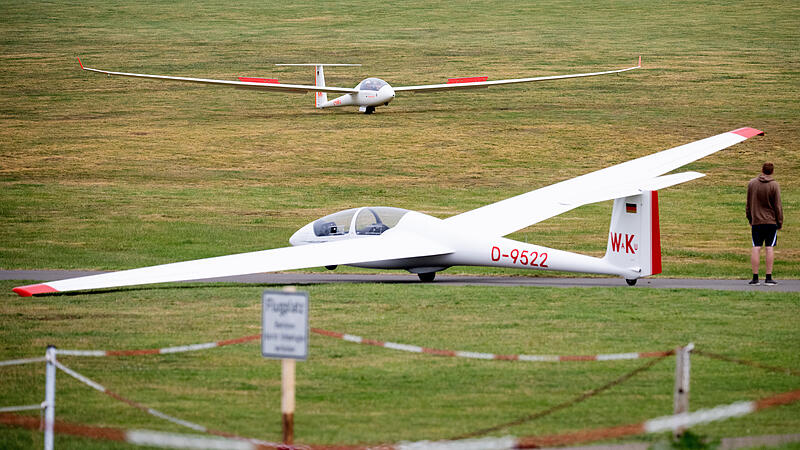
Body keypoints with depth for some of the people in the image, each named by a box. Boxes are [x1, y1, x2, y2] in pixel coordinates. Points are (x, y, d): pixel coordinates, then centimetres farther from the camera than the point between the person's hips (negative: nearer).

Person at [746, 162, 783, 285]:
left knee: (756, 248, 4)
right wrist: (780, 222, 2)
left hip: (756, 221, 3)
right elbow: (777, 206, -7)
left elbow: (749, 204, 10)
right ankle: (768, 277, -1)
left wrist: (750, 219, 19)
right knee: (770, 248, 0)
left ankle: (755, 277, 2)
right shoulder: (774, 186, -8)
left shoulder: (751, 183, 3)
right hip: (771, 221, -3)